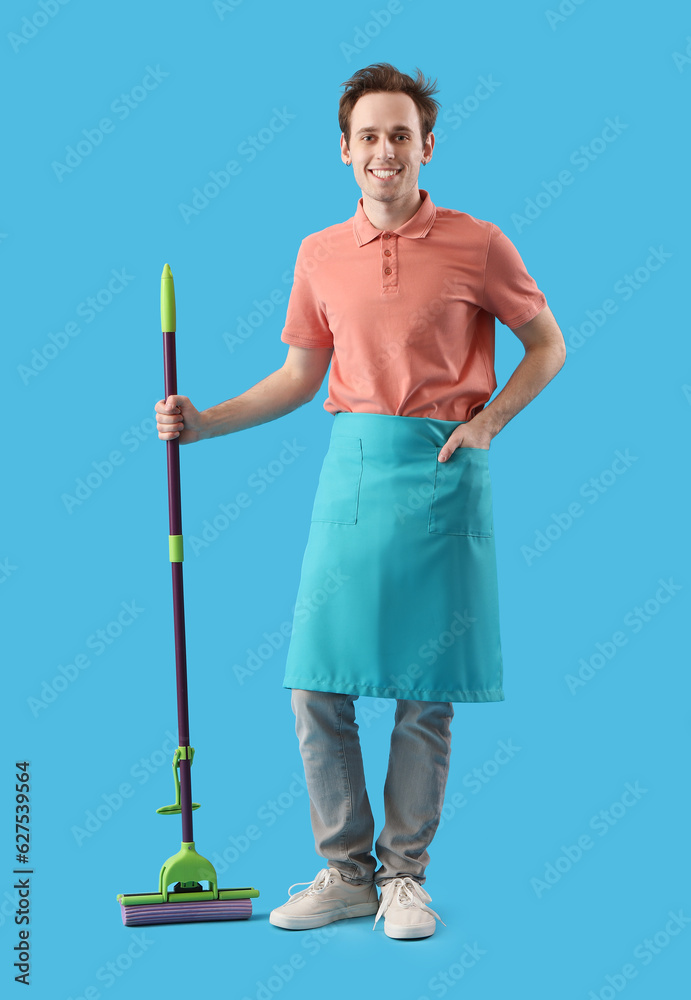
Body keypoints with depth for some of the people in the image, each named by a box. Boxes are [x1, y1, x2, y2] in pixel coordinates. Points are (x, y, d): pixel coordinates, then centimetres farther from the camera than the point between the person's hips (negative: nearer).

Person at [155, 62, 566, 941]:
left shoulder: (477, 245, 0)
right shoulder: (320, 255, 9)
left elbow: (547, 345, 8)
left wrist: (489, 419, -5)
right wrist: (201, 423, 7)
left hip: (440, 472, -3)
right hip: (351, 464, 3)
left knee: (426, 688, 1)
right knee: (317, 679, 0)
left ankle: (404, 874, 15)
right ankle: (345, 871, 14)